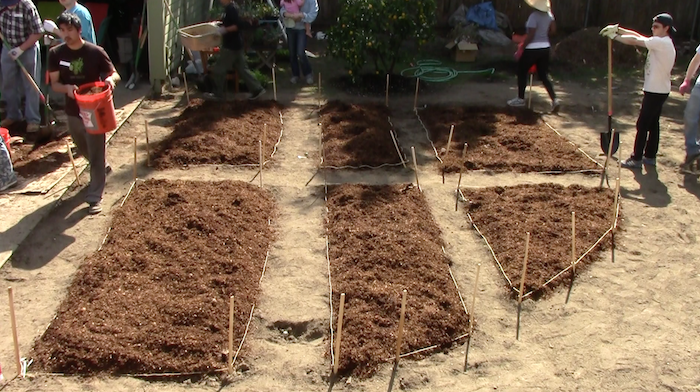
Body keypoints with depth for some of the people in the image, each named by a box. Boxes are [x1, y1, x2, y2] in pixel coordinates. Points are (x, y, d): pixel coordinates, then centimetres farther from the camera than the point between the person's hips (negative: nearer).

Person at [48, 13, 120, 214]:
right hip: (73, 111, 4)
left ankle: (95, 198, 4)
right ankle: (102, 167, 54)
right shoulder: (56, 54, -4)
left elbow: (115, 74, -4)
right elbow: (54, 84, -2)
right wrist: (67, 88, -25)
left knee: (95, 153, -3)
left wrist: (110, 79, -29)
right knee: (84, 149, 24)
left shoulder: (95, 52, -12)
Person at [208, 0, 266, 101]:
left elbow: (239, 25, -27)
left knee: (218, 70, 1)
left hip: (231, 46, -10)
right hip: (234, 45, 10)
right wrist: (221, 25, 15)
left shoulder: (230, 9, -19)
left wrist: (225, 30, -25)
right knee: (242, 69, 11)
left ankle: (218, 94, 12)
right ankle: (257, 89, 11)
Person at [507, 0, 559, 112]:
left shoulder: (534, 16, -20)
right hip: (545, 48, 7)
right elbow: (553, 29, 9)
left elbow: (530, 36, -20)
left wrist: (521, 48, -12)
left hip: (532, 49, -7)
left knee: (522, 72, 12)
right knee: (544, 75, 12)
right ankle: (554, 100, 2)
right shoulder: (548, 14, 3)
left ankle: (520, 99, 20)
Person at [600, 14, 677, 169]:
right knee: (653, 124, 14)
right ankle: (650, 156, 22)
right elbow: (637, 36, 8)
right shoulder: (662, 43, 12)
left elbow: (634, 40, -19)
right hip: (659, 90, 10)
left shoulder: (662, 43, -18)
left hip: (655, 91, -10)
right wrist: (618, 29, 0)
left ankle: (636, 158, 1)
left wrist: (614, 35, -9)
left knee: (642, 124, -4)